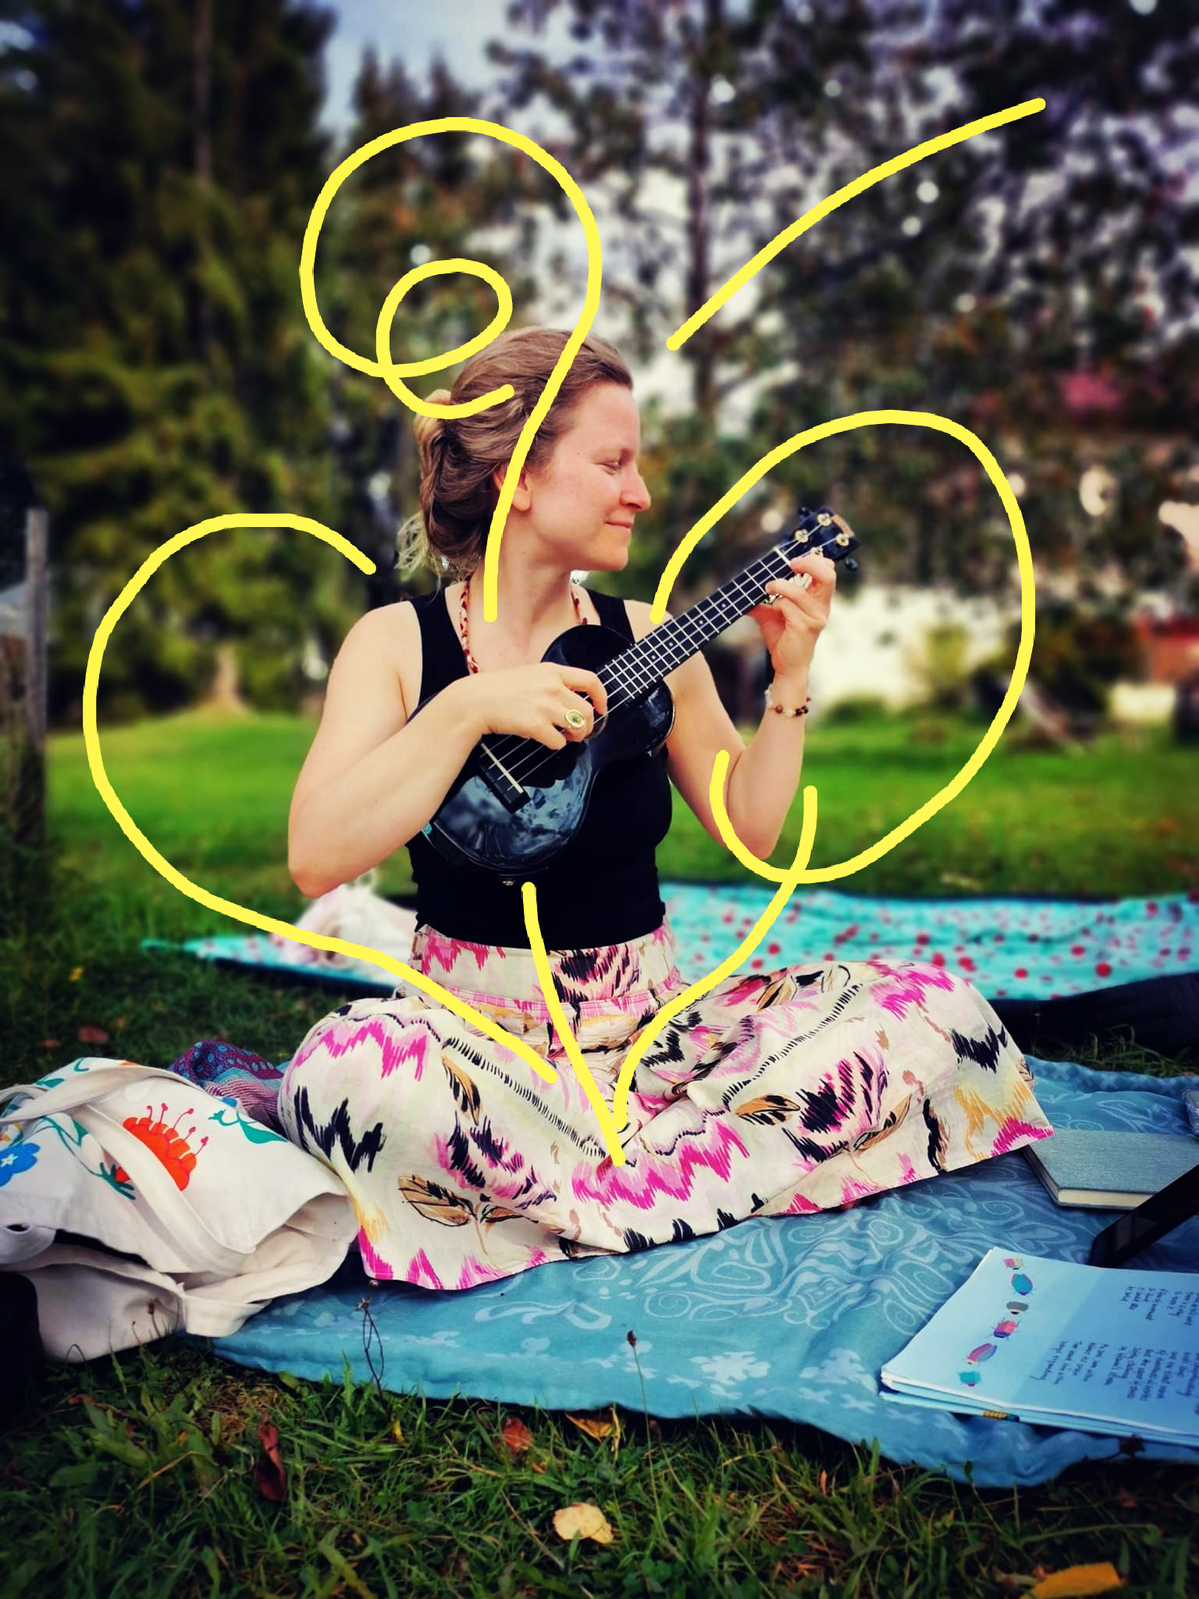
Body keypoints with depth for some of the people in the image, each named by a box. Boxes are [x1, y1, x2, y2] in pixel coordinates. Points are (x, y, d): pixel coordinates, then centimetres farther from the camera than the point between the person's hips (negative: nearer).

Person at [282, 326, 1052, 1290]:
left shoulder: (647, 641, 5)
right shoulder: (399, 642, -3)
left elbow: (750, 829, 7)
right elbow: (316, 858, -16)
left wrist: (790, 678, -2)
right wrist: (468, 709, -23)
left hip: (655, 1020, 4)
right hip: (477, 1027, -3)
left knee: (936, 1011, -15)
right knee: (350, 1071, -37)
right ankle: (676, 1183, -18)